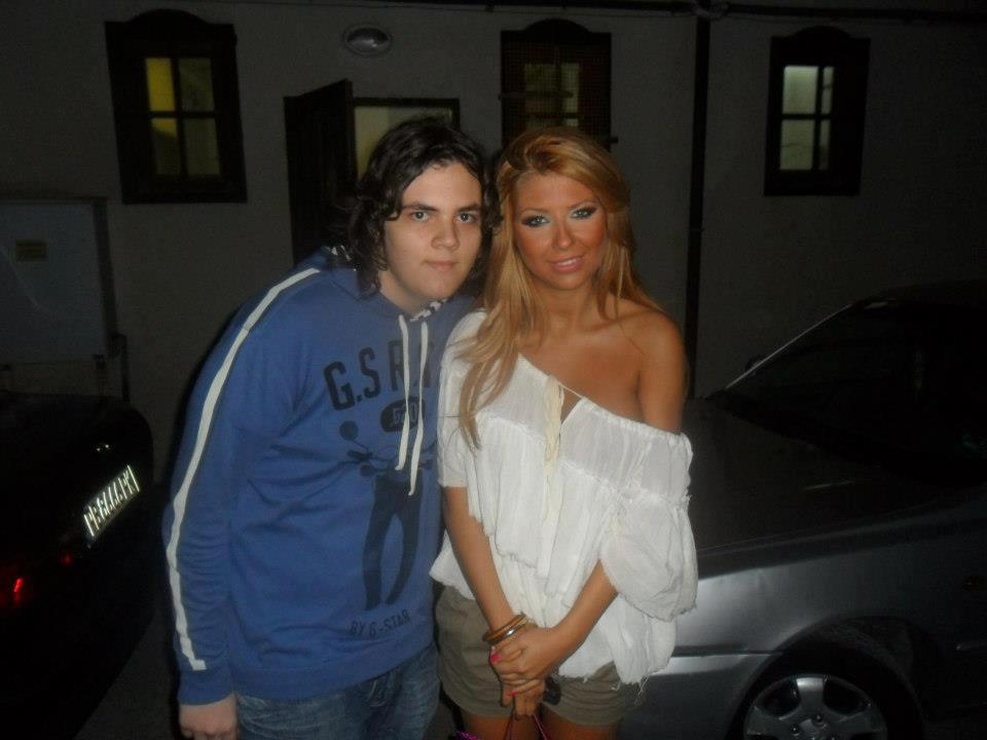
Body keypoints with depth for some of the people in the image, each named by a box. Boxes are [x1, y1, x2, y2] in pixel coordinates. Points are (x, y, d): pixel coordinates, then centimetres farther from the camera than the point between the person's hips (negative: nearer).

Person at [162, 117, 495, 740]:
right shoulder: (286, 325, -22)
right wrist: (203, 677, -9)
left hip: (411, 653, 5)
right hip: (292, 676, -5)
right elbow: (195, 509, -15)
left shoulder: (462, 325, -6)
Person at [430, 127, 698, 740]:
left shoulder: (652, 339, -11)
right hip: (483, 612, 1)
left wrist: (566, 634, -15)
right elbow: (459, 492, -6)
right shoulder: (477, 338, -7)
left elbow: (647, 511, -12)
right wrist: (506, 627, -12)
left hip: (600, 620, -1)